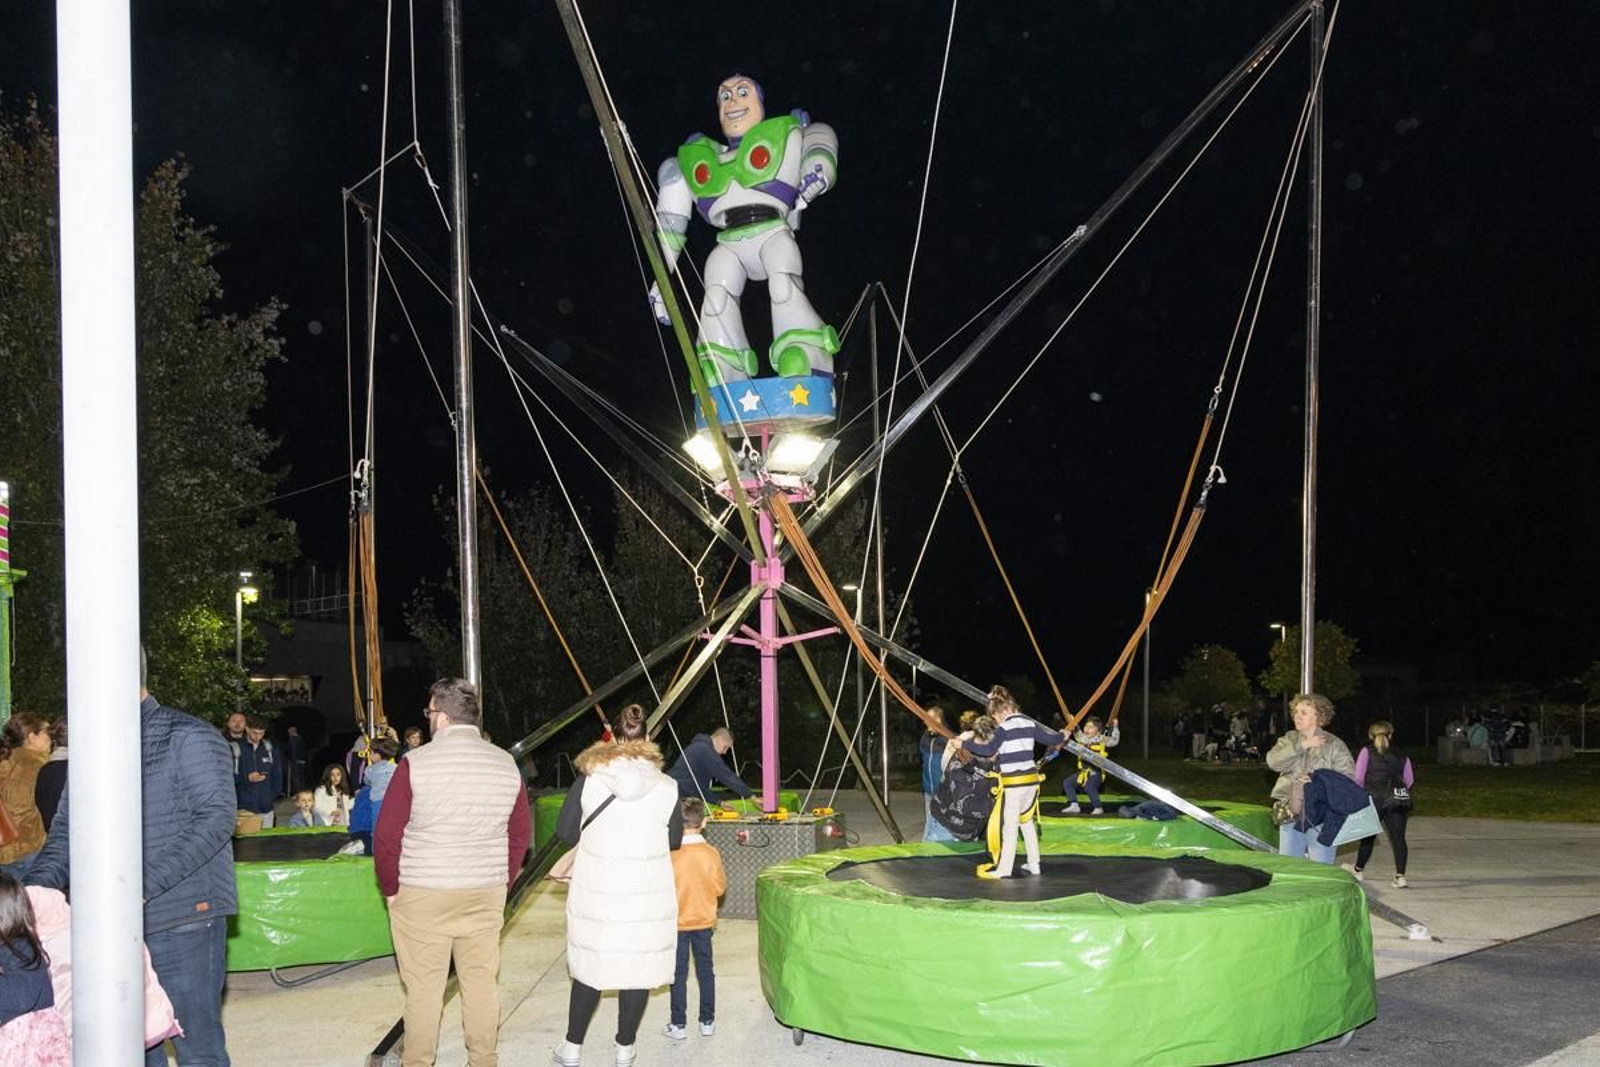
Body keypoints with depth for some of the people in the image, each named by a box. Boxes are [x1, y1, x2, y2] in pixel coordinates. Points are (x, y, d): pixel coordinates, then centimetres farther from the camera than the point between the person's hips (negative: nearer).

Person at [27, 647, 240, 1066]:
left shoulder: (188, 738, -7)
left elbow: (216, 817, -16)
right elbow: (65, 831, 14)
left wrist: (144, 883, -25)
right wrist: (37, 888, -5)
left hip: (183, 925, -6)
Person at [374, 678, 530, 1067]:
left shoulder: (416, 763, -11)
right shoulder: (506, 765, 1)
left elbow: (386, 837, -9)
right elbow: (521, 835, 7)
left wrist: (391, 888, 4)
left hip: (421, 895, -3)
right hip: (486, 896, 4)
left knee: (423, 987, 5)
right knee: (482, 981, 11)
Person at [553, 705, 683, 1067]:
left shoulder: (588, 781, -8)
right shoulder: (667, 787, -6)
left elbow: (565, 831, -2)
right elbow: (674, 840, 4)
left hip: (595, 892, 0)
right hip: (648, 897, 0)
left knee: (589, 966, 13)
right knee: (638, 967, 11)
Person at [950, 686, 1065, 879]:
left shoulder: (1005, 727, -11)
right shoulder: (1029, 723, 9)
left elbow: (989, 749, -17)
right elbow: (1049, 738, 18)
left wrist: (964, 744, -12)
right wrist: (1061, 737, 39)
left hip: (1013, 783, -7)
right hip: (1032, 779, 7)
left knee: (1008, 825, -3)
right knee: (1027, 822, 18)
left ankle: (1004, 869, -2)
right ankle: (1034, 864, 20)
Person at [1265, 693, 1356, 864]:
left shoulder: (1334, 745, -1)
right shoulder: (1289, 740, 12)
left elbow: (1348, 778, -10)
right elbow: (1273, 761, -6)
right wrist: (1301, 745, -13)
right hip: (1291, 817, 4)